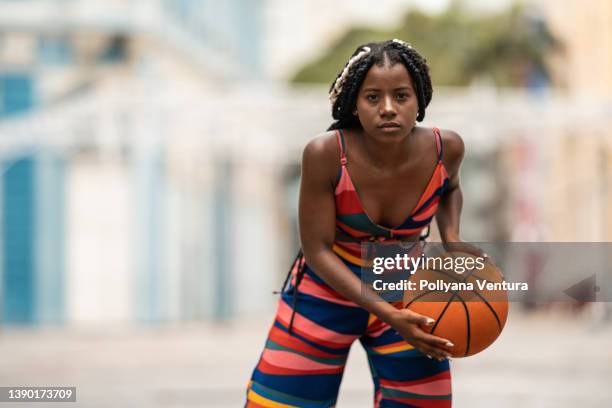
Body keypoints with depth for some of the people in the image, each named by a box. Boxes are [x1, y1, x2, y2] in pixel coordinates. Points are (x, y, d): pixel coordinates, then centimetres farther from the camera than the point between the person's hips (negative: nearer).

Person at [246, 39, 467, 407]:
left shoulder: (445, 149, -19)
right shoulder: (326, 154, -29)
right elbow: (317, 250, -21)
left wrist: (452, 239, -13)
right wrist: (386, 314, -30)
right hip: (326, 291, -2)